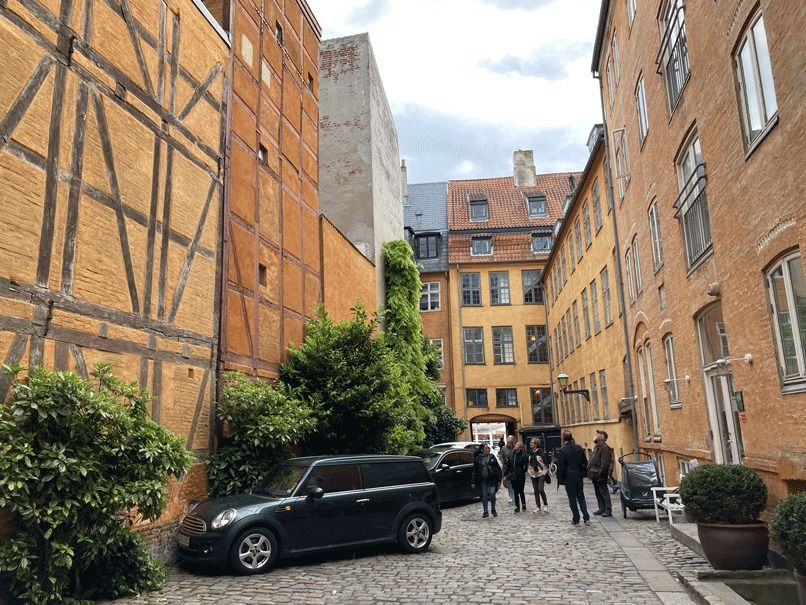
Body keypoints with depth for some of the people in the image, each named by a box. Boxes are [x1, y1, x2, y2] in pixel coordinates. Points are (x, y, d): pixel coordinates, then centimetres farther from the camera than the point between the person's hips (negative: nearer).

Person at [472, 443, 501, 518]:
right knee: (484, 495, 4)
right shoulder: (478, 459, 2)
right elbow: (475, 471, 5)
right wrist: (474, 482, 2)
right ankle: (485, 511, 16)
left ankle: (493, 510, 14)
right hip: (483, 480, 1)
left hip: (492, 480, -1)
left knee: (492, 494, -7)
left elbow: (498, 468, 3)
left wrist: (499, 479, -2)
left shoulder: (492, 457, 2)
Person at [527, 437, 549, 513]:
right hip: (533, 474, 6)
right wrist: (529, 470, 11)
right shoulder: (530, 452, 6)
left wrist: (545, 471, -10)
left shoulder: (541, 452, -13)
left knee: (541, 490, -14)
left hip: (541, 473, -6)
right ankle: (538, 507, 17)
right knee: (536, 491, 9)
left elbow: (546, 462, -10)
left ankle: (545, 505, 7)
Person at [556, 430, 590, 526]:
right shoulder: (579, 448, 1)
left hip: (569, 477, -4)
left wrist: (560, 479, -5)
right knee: (581, 497, 14)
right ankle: (586, 518, 9)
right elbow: (585, 462, 6)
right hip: (579, 476, 4)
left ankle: (576, 520, 8)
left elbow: (560, 467, -13)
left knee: (572, 498, 4)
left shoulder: (562, 450, -13)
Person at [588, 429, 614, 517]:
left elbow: (604, 463, -21)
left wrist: (600, 473, -22)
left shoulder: (604, 447, -15)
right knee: (598, 493, 14)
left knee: (604, 493, -4)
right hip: (595, 475, 10)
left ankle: (608, 510, 2)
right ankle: (601, 509, 22)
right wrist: (590, 472, 15)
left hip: (600, 476, -10)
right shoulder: (597, 447, 17)